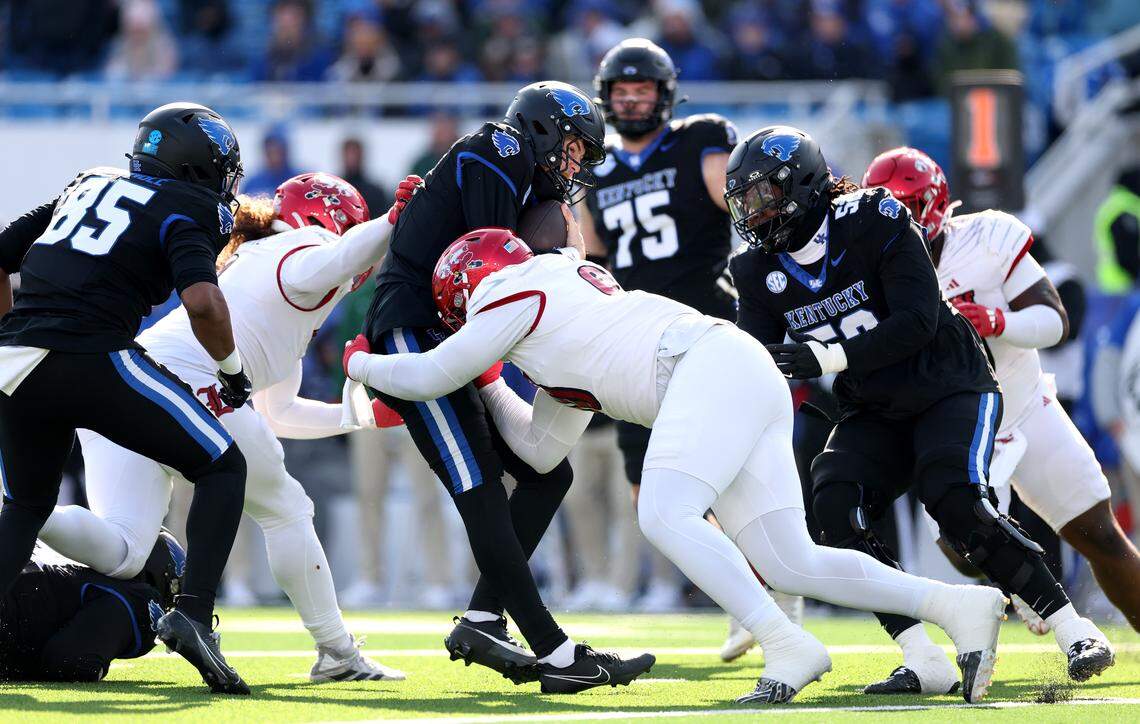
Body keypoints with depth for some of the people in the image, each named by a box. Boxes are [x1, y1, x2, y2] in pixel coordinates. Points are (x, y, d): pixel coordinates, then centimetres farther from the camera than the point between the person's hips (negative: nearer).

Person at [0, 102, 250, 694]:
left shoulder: (91, 185, 24)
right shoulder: (183, 211, 5)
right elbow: (202, 301, -13)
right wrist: (231, 367, 3)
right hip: (91, 358, -6)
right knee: (222, 467, 8)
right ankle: (193, 613, -9)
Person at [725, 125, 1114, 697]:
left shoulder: (873, 222, -19)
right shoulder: (761, 270, -1)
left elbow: (917, 322, -26)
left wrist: (828, 358, -34)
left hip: (950, 388, -6)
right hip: (874, 414, 6)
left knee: (957, 505, -29)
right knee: (835, 509, -20)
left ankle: (1076, 633, -17)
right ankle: (925, 665, -20)